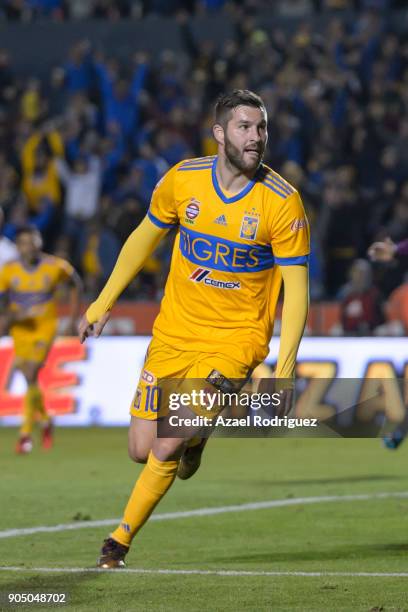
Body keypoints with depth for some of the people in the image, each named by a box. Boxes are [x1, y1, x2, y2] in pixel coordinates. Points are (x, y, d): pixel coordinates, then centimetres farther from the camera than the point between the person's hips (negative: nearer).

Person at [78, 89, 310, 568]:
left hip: (237, 339, -4)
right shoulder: (182, 179, -5)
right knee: (141, 449, 2)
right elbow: (145, 237, 13)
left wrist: (285, 369, -17)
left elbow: (296, 289, -11)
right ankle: (194, 436, 37)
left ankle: (121, 540, 7)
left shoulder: (282, 202, -14)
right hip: (174, 332, 4)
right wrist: (104, 303, 15)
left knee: (167, 448, -15)